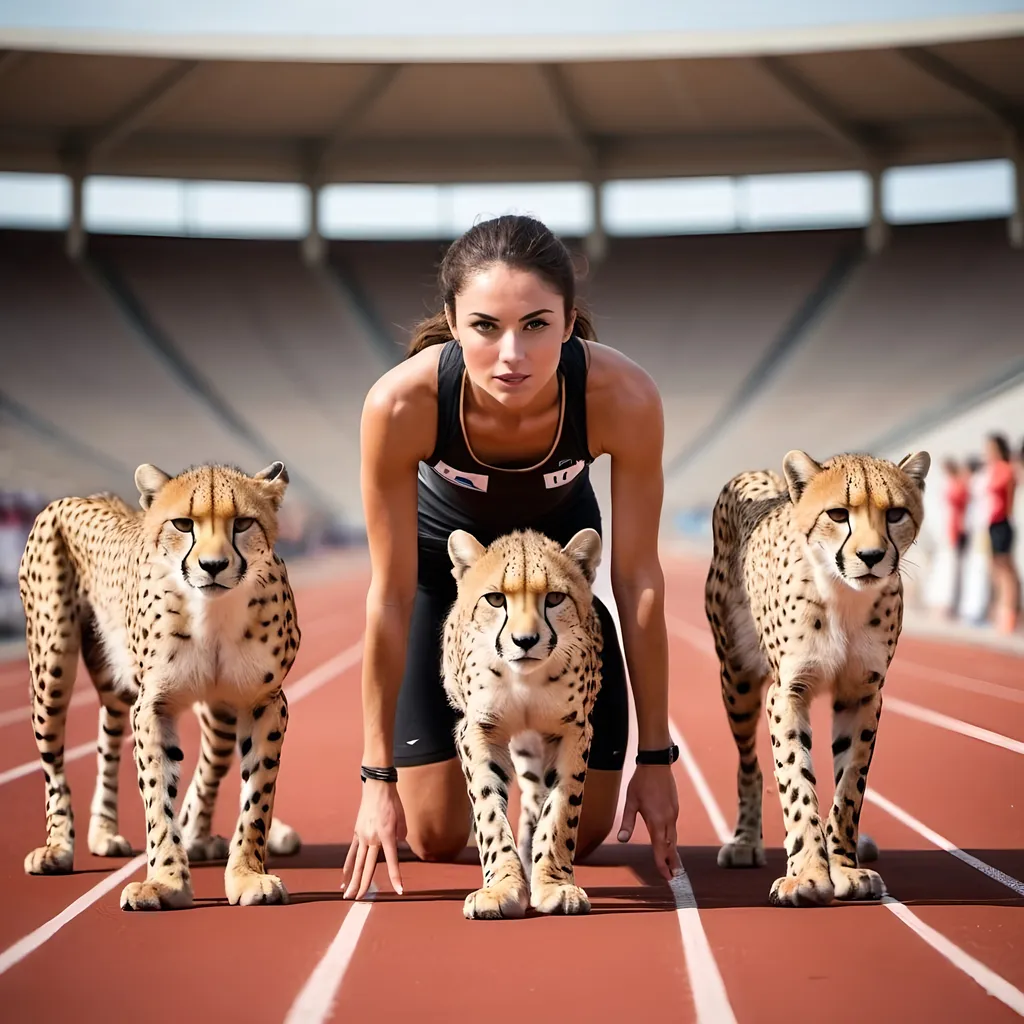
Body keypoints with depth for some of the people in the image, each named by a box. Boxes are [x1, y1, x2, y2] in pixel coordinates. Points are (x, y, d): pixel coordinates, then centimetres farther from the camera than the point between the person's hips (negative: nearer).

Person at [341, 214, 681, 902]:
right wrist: (378, 775, -21)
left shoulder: (624, 398, -36)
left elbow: (639, 584, -24)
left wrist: (656, 757, -17)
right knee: (435, 836, 0)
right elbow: (391, 596, -26)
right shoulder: (402, 405, -37)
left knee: (581, 831, 1)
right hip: (443, 546, -1)